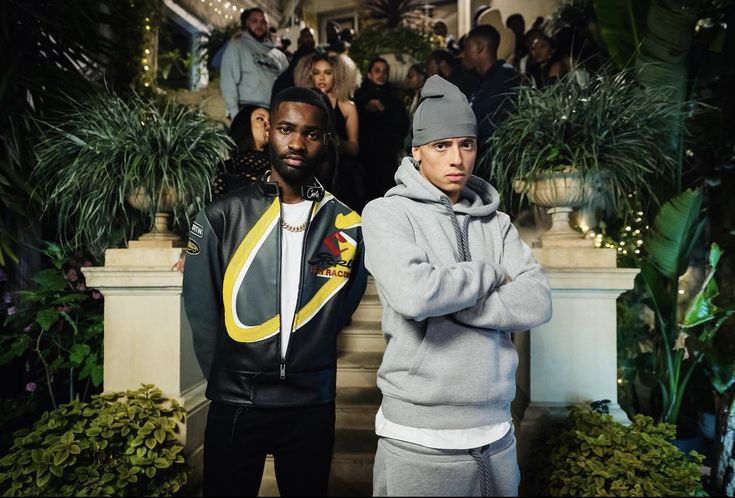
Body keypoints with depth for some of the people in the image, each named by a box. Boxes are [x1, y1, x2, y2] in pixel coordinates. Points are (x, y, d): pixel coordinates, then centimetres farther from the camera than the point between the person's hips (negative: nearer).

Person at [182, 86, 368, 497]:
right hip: (235, 404, -1)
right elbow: (201, 312, -3)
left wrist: (303, 369, 4)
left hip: (312, 405, 1)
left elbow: (340, 311, 5)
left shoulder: (347, 227, -3)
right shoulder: (222, 217, -7)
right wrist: (227, 381, 2)